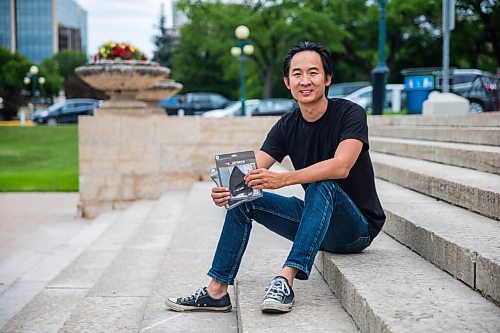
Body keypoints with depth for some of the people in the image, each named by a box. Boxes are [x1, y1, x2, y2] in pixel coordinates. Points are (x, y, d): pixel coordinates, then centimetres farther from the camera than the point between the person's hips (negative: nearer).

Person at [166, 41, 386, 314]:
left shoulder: (349, 114, -14)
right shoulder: (287, 126, 1)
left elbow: (341, 166, -32)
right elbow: (251, 172, -9)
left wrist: (283, 178, -43)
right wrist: (225, 190, -32)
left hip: (359, 226, -6)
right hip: (316, 219, 6)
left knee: (322, 186, -35)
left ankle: (286, 279, -40)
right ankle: (216, 291, -4)